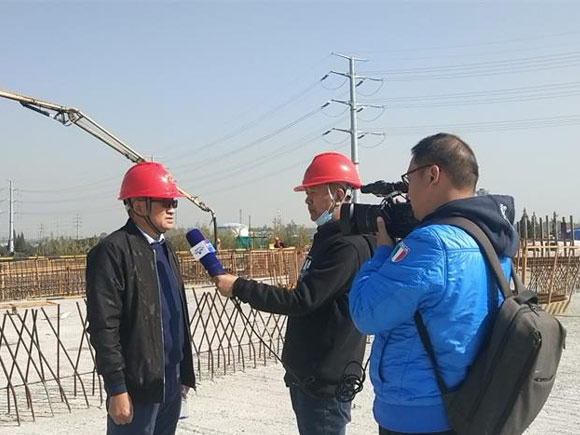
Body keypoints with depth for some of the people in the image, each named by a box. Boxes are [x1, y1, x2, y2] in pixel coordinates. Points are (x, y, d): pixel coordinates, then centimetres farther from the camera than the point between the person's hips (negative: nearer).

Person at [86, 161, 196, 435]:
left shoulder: (165, 249, 14)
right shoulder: (113, 251, -12)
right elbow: (104, 327, -16)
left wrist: (185, 373, 16)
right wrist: (116, 388, -18)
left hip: (171, 384, 8)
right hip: (136, 386, -8)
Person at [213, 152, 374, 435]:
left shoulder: (349, 245, -19)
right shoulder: (326, 237, 13)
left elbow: (301, 300, -23)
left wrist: (239, 287, -17)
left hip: (325, 381, -10)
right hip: (305, 375, 10)